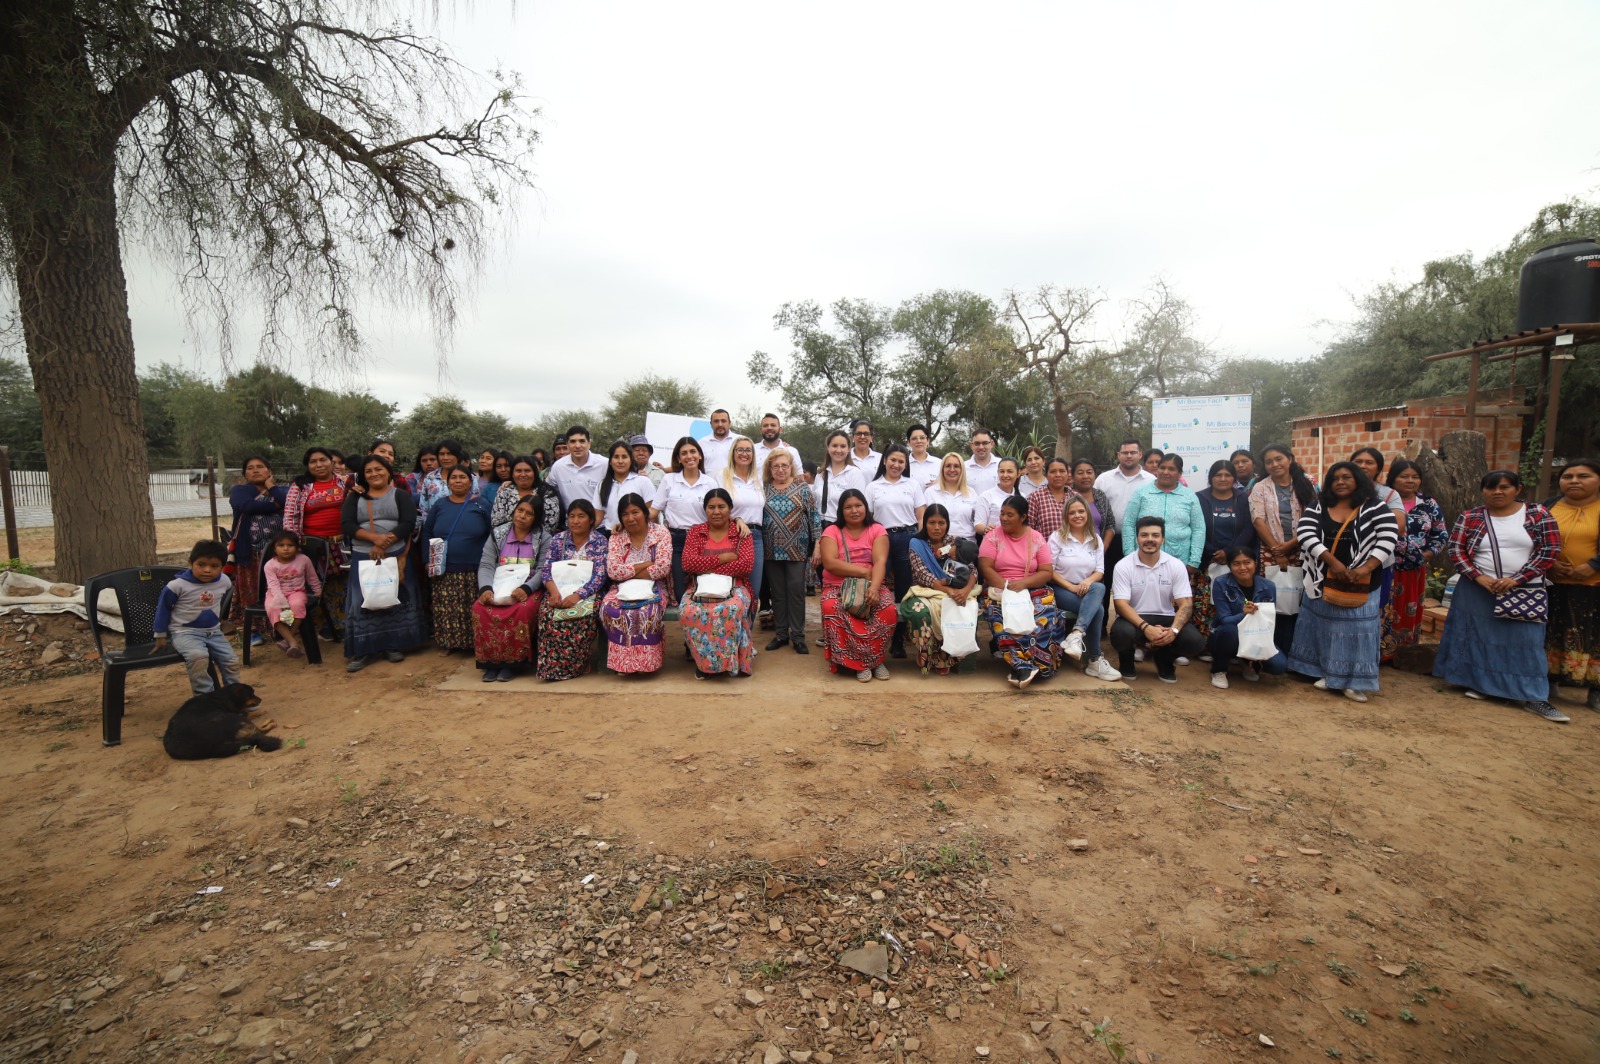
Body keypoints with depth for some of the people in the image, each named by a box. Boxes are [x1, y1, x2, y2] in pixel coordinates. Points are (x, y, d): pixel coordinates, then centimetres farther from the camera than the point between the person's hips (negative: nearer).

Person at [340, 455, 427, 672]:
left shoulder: (401, 495, 5)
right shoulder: (355, 497, 10)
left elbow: (408, 523, -9)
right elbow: (346, 524, -4)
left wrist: (384, 544, -19)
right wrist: (374, 538, -20)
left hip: (396, 556, -1)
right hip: (363, 558, 1)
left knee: (396, 600, 3)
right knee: (363, 602, -1)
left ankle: (394, 646, 12)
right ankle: (364, 650, 3)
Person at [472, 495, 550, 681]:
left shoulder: (543, 538, 2)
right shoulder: (497, 534, 10)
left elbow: (543, 570, -8)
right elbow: (486, 566, 1)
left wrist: (526, 589, -26)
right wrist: (486, 588, -19)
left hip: (529, 589, -2)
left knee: (523, 611, -35)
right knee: (480, 608, -27)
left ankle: (513, 662, -19)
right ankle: (491, 661, -15)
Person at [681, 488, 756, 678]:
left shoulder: (742, 533, 5)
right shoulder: (696, 532, 10)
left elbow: (747, 564, -10)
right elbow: (688, 563, -5)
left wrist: (708, 569, -12)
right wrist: (723, 558, -10)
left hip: (734, 587, -1)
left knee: (730, 610, -37)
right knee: (689, 612, -32)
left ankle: (727, 660, -16)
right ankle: (704, 661, -12)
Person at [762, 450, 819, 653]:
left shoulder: (803, 488, 1)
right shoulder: (764, 489, 6)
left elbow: (814, 516, -1)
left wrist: (817, 544, -5)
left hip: (797, 549, -2)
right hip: (772, 550, 2)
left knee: (796, 591, 0)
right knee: (777, 592, 8)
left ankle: (798, 636, 8)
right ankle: (780, 634, 18)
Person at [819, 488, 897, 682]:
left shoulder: (877, 530, 5)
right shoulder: (832, 531, 3)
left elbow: (880, 562, -11)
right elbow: (830, 563, -12)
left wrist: (874, 587, -30)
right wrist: (864, 571, -16)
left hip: (870, 586, 1)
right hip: (837, 587, -1)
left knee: (889, 610, -30)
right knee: (831, 609, -34)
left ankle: (875, 659, -6)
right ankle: (860, 663, -19)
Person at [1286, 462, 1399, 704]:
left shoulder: (1376, 509, -1)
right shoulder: (1317, 507, 3)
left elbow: (1388, 539, -10)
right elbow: (1305, 534, -10)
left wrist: (1367, 567, -22)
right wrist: (1333, 562, -19)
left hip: (1360, 583, -2)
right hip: (1324, 580, 2)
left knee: (1357, 628, -2)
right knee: (1325, 626, 9)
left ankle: (1355, 682, 5)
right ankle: (1328, 674, 21)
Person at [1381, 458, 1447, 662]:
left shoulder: (1430, 505, 7)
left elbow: (1442, 536, 10)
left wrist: (1426, 556, -4)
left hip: (1415, 571, 4)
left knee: (1409, 614, 13)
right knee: (1384, 613, -3)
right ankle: (1381, 652, 6)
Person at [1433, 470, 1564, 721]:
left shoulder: (1538, 514, 0)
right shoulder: (1470, 518, 0)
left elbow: (1550, 550, -4)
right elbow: (1456, 550, -2)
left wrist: (1515, 580, -14)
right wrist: (1479, 578, -15)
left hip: (1525, 591, 0)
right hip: (1477, 591, 0)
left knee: (1526, 641, 1)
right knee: (1479, 638, 8)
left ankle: (1533, 697, 7)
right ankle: (1479, 684, 19)